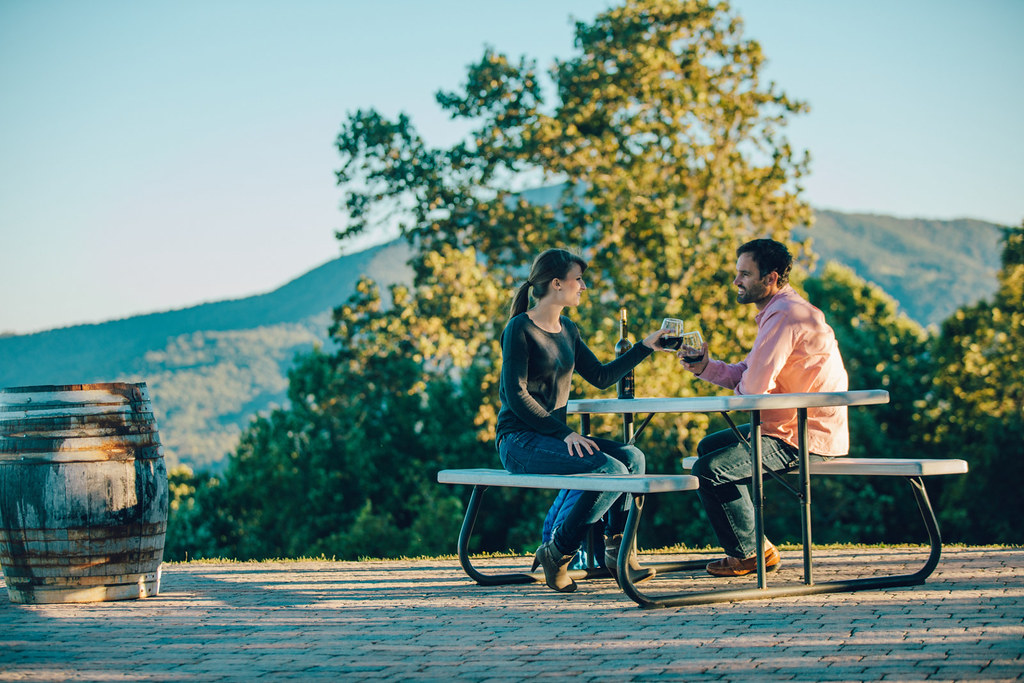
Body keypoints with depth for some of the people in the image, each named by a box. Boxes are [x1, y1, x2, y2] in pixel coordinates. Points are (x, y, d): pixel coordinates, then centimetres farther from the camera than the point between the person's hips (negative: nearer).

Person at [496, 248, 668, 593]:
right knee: (611, 470, -26)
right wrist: (565, 433, -21)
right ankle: (556, 553, -13)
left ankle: (618, 551, -5)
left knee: (633, 457, -13)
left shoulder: (567, 330, 15)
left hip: (553, 434, 8)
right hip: (519, 441, -8)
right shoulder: (520, 329, -10)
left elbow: (601, 376, 20)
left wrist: (646, 345, 16)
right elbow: (516, 396, -17)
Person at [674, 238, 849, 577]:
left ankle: (750, 553, 4)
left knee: (708, 471, -15)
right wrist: (705, 367, 0)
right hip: (792, 426, 11)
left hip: (806, 439, -11)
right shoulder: (781, 310, 15)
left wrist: (739, 388, -2)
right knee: (709, 446, 22)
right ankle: (753, 543, 22)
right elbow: (746, 374, 16)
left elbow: (753, 386, -25)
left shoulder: (784, 314, -20)